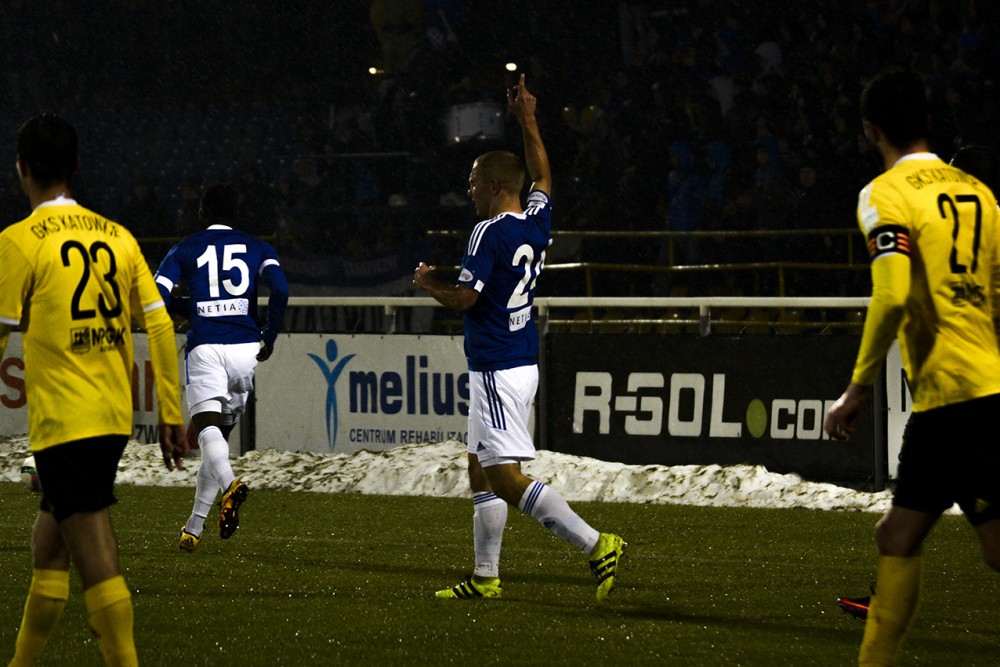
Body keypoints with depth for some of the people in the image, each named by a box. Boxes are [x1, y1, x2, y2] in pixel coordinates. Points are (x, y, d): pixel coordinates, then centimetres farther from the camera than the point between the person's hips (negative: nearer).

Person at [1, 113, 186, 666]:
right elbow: (159, 326, 8)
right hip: (115, 418, 7)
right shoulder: (117, 236, 9)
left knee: (96, 557, -9)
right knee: (48, 546, 19)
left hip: (62, 423, -7)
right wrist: (171, 415, 11)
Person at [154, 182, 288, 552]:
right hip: (245, 349, 3)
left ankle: (230, 484, -46)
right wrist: (270, 337, 8)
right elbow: (280, 289, -4)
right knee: (221, 432, 13)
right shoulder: (257, 248, 13)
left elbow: (155, 299, 0)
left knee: (207, 427, -15)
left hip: (204, 348, -3)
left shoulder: (184, 250, 10)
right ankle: (194, 526, 14)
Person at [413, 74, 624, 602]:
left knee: (508, 480, -14)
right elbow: (542, 176, 28)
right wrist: (527, 121, 33)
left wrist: (427, 283, 0)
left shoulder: (490, 233, -15)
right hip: (522, 360, 10)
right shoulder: (537, 224, 8)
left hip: (496, 370, -10)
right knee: (480, 470, 16)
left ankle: (596, 545, -22)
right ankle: (485, 578, 19)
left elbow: (463, 298, -18)